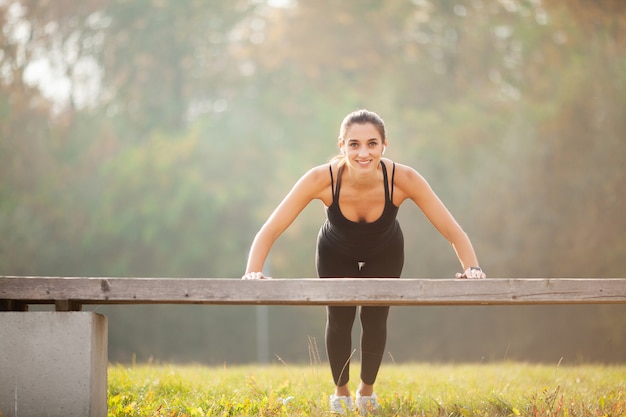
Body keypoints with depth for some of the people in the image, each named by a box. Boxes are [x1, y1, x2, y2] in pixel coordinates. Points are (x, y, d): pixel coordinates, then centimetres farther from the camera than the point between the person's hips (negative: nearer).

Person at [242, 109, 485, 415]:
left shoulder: (403, 179, -38)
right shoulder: (322, 180, -39)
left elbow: (453, 232, -31)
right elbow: (269, 231, -36)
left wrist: (472, 268, -47)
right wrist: (253, 273, -52)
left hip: (385, 254, 0)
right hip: (336, 254, 0)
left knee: (374, 319, 2)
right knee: (339, 320, 1)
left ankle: (367, 390, 32)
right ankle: (341, 391, 30)